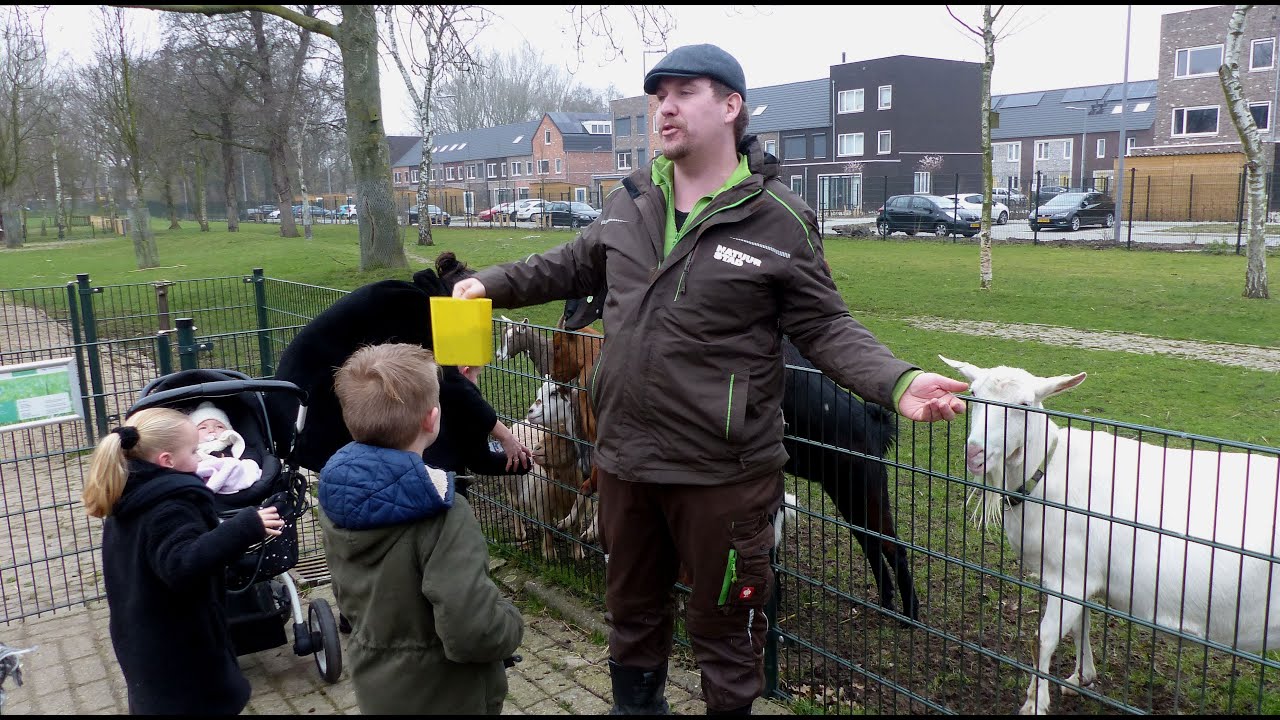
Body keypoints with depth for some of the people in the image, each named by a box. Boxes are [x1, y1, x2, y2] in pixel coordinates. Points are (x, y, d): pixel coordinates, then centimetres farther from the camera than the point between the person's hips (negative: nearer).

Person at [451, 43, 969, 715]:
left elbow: (825, 326, -8)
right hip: (624, 457, 6)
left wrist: (897, 383, -23)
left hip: (721, 471, -5)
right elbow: (576, 265, 20)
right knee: (631, 607, 25)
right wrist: (493, 282, 13)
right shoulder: (630, 200, 4)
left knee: (723, 623, 13)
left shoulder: (779, 219, -11)